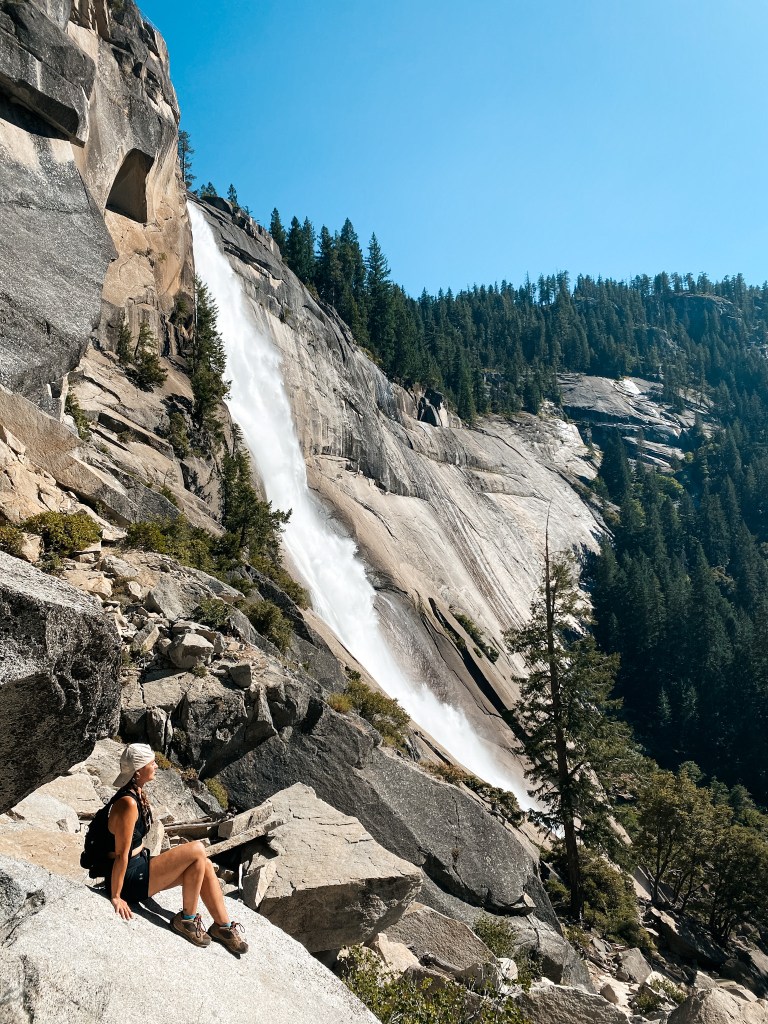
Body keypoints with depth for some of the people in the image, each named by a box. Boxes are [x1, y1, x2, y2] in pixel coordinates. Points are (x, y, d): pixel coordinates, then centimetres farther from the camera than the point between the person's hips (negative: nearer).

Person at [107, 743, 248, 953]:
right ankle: (187, 919, -2)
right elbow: (121, 855, -22)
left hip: (140, 864, 10)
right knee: (197, 851, -18)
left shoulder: (137, 794, 6)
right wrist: (116, 897, -18)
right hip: (130, 880, -10)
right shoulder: (128, 804, -26)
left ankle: (223, 925, 5)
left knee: (204, 864, -3)